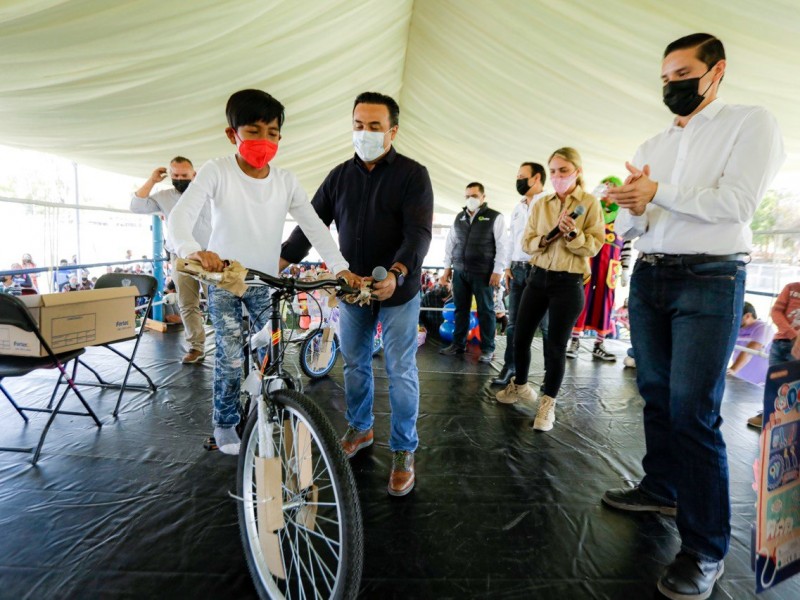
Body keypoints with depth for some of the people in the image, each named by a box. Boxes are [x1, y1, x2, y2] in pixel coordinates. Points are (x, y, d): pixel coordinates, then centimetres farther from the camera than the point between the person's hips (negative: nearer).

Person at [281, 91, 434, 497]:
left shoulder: (412, 174, -8)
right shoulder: (340, 175, 6)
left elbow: (419, 232, -19)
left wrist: (396, 274, -37)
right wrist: (279, 262, -10)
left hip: (398, 293, -4)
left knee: (401, 373, 3)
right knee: (354, 365, 16)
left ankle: (404, 451, 19)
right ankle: (360, 428, 38)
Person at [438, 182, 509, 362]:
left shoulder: (494, 217, 0)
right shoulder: (459, 217, 14)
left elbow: (502, 246, -4)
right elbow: (450, 243, 16)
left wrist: (497, 271, -10)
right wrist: (447, 267, 12)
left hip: (483, 273, -4)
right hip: (459, 271, 4)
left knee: (485, 310, 2)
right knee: (461, 309, 10)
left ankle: (488, 349, 11)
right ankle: (458, 344, 21)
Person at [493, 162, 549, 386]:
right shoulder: (517, 208, 18)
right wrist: (508, 267, 12)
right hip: (517, 269, 7)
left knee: (545, 324, 2)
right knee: (513, 322, 8)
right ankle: (509, 367, 17)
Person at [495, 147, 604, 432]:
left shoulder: (590, 203, -3)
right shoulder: (540, 204, 7)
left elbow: (594, 246, -7)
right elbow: (526, 243, 4)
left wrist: (571, 233, -23)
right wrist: (546, 238, -15)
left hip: (569, 282, -4)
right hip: (537, 277, 4)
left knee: (556, 346, 1)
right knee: (520, 337, 10)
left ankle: (548, 402, 17)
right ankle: (520, 385, 33)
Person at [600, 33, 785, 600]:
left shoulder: (751, 123, 1)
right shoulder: (651, 146, 17)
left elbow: (737, 202, -14)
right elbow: (626, 226, 12)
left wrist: (658, 192, -10)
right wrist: (635, 210, -10)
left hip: (709, 280, -6)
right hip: (648, 277, 6)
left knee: (693, 412, -10)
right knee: (656, 395, 12)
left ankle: (706, 549, 3)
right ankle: (661, 488, 30)